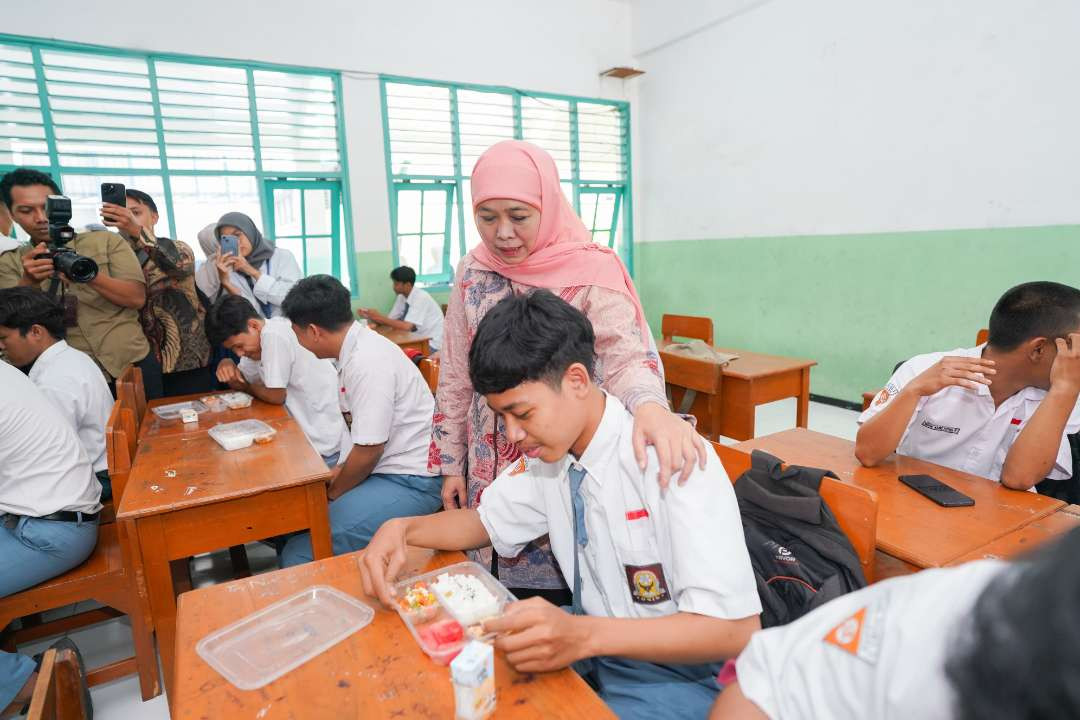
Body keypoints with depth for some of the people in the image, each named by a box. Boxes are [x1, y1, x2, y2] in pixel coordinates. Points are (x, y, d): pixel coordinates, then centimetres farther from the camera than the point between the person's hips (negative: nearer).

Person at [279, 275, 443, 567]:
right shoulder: (358, 348, 8)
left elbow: (368, 450, -18)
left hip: (411, 481, -10)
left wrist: (332, 494, -2)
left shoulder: (367, 364, -22)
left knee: (299, 555, -19)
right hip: (385, 466, 10)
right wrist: (337, 471, 9)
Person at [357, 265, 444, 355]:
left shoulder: (421, 297, -21)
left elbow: (407, 326, -28)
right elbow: (390, 320, 4)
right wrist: (369, 317, -12)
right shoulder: (401, 297, 2)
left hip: (431, 344, -7)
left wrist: (379, 317, -24)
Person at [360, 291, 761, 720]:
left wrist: (582, 636, -41)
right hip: (592, 641, 6)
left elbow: (736, 630, -28)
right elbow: (485, 521, 9)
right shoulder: (548, 452, -4)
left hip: (677, 670, -6)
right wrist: (402, 529, -10)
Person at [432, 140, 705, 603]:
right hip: (491, 468, 4)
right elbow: (455, 378, 6)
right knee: (501, 596, 16)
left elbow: (626, 355, -22)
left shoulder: (592, 271, -13)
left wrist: (650, 406, -45)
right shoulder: (472, 275, 0)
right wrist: (451, 464, 7)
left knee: (567, 592, 8)